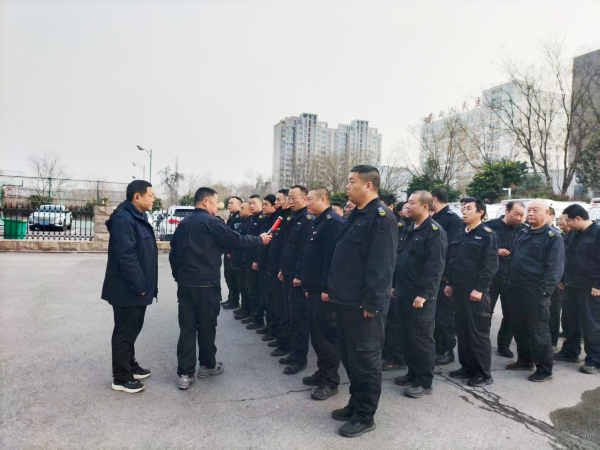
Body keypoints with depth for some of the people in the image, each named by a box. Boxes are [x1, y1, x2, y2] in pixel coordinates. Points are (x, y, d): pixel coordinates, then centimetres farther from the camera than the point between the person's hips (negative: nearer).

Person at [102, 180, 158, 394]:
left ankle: (130, 366, 36)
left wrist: (143, 285, 17)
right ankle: (121, 378, 16)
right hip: (127, 290, -10)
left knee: (132, 330, 21)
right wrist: (139, 286, -22)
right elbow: (126, 257, -27)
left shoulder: (137, 217, 13)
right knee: (125, 332, 3)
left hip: (136, 288, 10)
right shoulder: (123, 219, -21)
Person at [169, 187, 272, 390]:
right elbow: (236, 240, -9)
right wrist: (259, 239, 5)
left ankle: (185, 374, 7)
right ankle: (207, 365, 26)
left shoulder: (183, 224, 11)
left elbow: (173, 253, 13)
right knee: (207, 326, 10)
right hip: (206, 284, -6)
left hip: (185, 283, 6)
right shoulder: (212, 222, -10)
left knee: (187, 328, 6)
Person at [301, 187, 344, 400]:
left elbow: (332, 257, -23)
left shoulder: (333, 222, -15)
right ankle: (322, 372, 30)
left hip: (324, 290, -10)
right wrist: (308, 285, 19)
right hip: (314, 289, 10)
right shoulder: (318, 222, 17)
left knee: (327, 334, -1)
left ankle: (330, 381, 12)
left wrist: (327, 288, -23)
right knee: (316, 332, 16)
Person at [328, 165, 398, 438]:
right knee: (349, 358, 19)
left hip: (364, 305, -9)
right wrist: (334, 290, 17)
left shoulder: (381, 217, -16)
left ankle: (365, 417, 20)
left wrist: (372, 303, -22)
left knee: (365, 360, 5)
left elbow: (381, 265, -22)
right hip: (346, 301, 10)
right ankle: (356, 404, 36)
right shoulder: (356, 216, 15)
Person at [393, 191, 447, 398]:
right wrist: (395, 285, 17)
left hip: (421, 297, -9)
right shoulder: (408, 230, 14)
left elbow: (435, 267, -20)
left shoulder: (434, 231, -14)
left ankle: (424, 382, 15)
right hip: (404, 293, 9)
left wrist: (424, 294, -22)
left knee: (422, 338, 2)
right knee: (406, 335, 16)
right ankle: (413, 373, 31)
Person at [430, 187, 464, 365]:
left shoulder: (453, 219, -13)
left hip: (444, 275, -8)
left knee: (444, 314, 2)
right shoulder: (434, 218, 14)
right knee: (433, 312, 14)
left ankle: (448, 351, 15)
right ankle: (437, 348, 27)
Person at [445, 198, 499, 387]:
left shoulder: (487, 235, -7)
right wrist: (450, 283, 13)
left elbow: (491, 265, -14)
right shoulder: (460, 235, 15)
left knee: (478, 333, 0)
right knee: (462, 331, 12)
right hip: (459, 290, 7)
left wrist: (479, 289, -18)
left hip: (476, 293, -7)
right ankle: (467, 367, 25)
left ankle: (484, 374, 11)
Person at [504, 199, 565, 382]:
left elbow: (555, 269, -13)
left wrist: (542, 291, -18)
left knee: (538, 331, 0)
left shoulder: (553, 237, -7)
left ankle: (544, 369, 12)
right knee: (518, 326, 15)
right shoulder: (523, 234, 15)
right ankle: (524, 360, 31)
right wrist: (509, 282, 14)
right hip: (515, 290, 7)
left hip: (535, 292, -7)